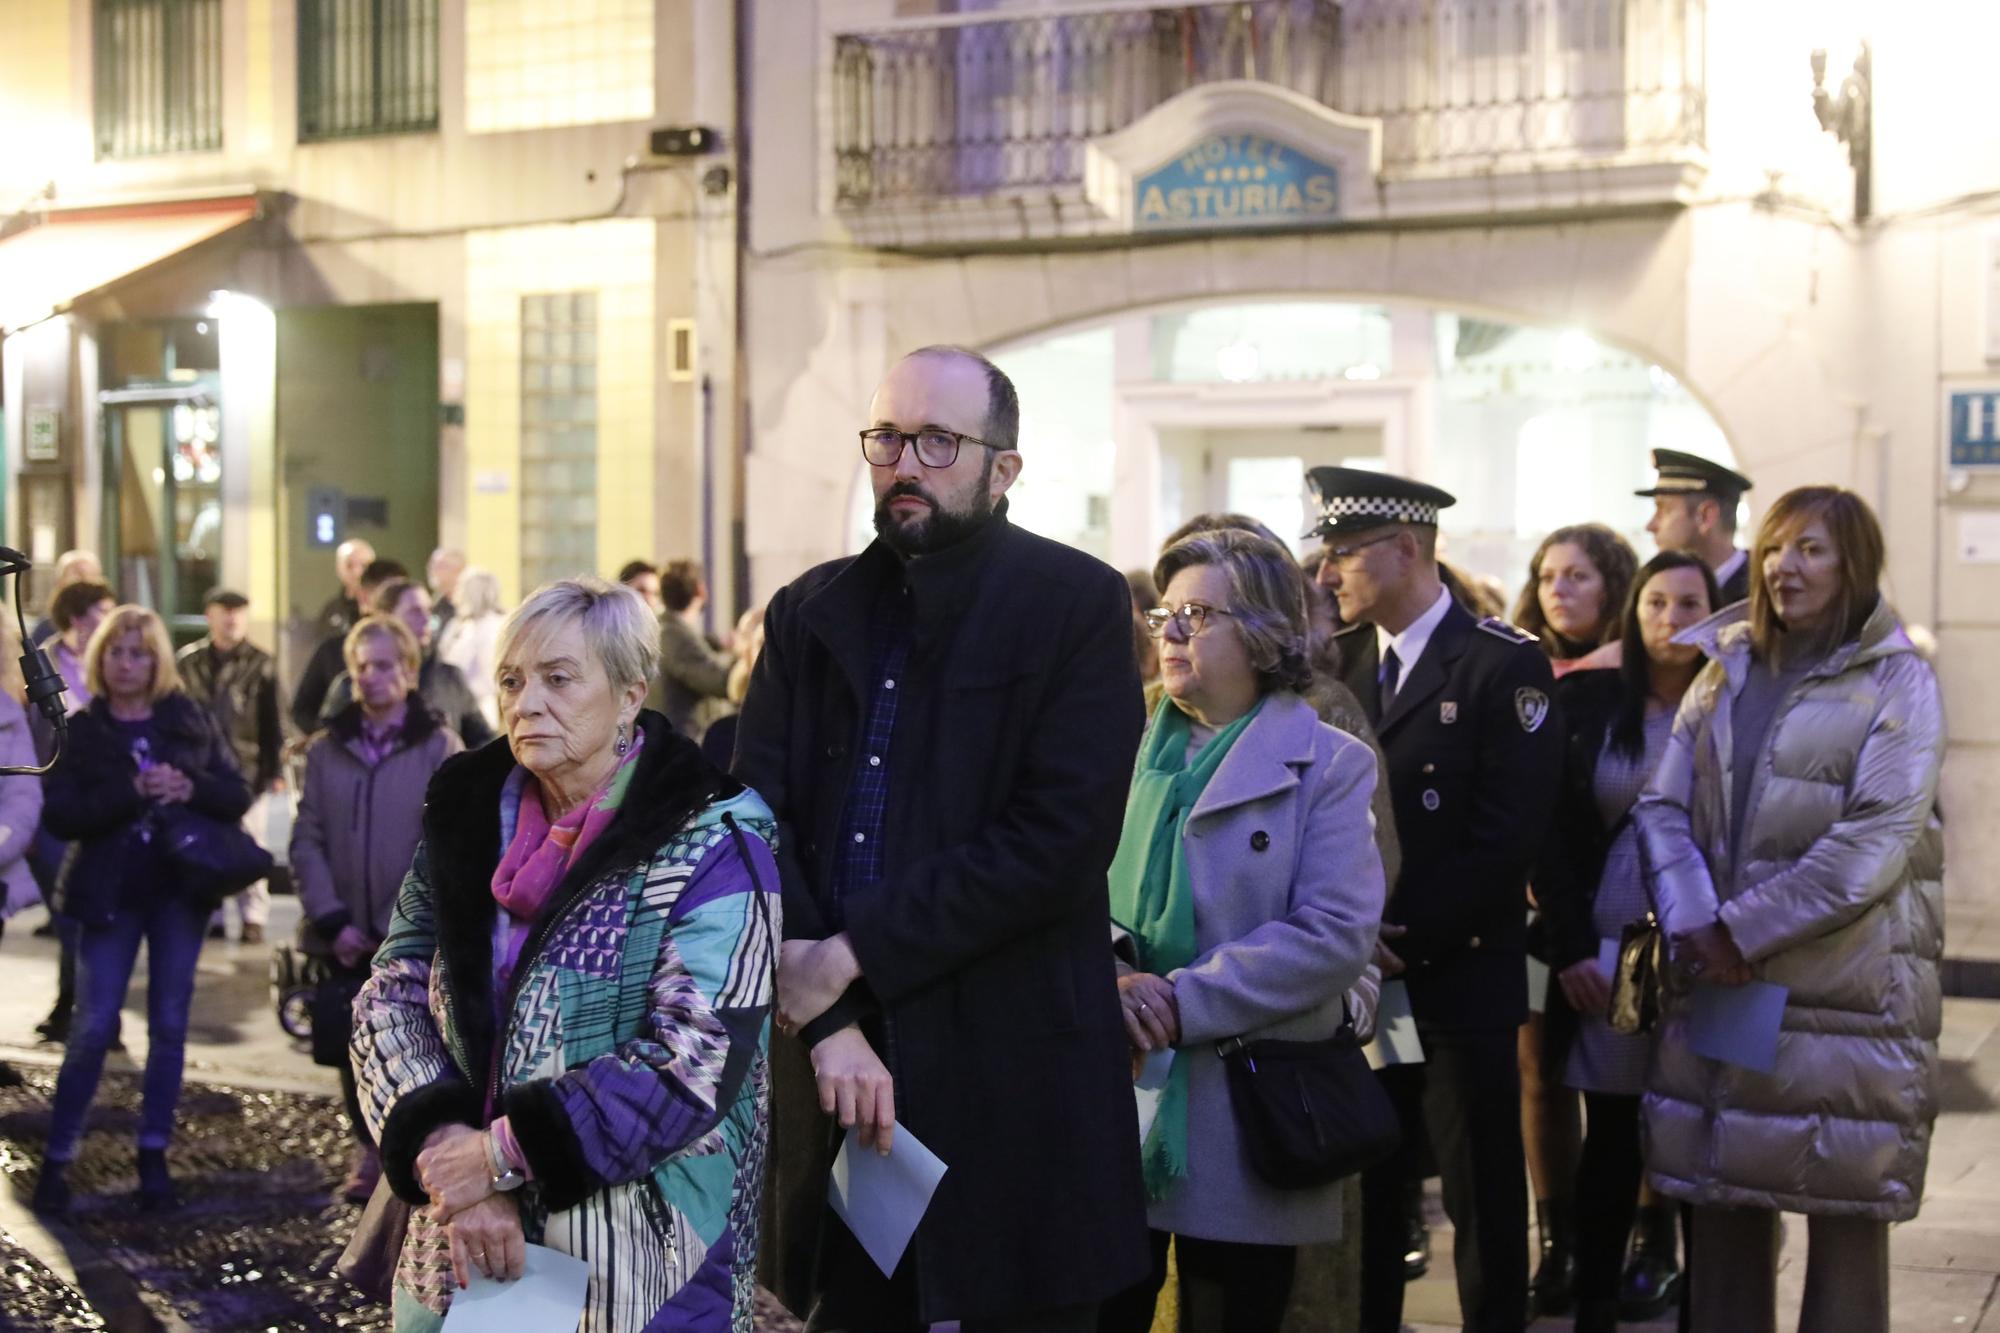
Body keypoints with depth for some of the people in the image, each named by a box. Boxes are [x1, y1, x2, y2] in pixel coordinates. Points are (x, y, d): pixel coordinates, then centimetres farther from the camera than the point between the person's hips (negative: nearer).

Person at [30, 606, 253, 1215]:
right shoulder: (80, 731, 1)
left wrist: (191, 788, -18)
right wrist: (131, 792, -22)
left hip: (180, 890, 2)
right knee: (93, 1028, -3)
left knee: (168, 1026, 6)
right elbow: (59, 815, -9)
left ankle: (153, 1154, 15)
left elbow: (238, 794, 1)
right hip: (110, 894, -2)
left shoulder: (189, 720, 4)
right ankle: (57, 1158, 7)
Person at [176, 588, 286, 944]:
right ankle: (209, 916, 13)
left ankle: (253, 917, 3)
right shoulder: (189, 662, 8)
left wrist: (275, 770, -1)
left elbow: (273, 722, 2)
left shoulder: (260, 664, 2)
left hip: (245, 766, -3)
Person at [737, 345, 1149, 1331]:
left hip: (1013, 1076, -3)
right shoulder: (808, 613, 10)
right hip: (837, 1065, 4)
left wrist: (857, 953, -15)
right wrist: (827, 1022, -13)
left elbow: (1062, 840, -14)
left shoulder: (1078, 604, -3)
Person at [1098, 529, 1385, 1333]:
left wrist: (1181, 1002, -18)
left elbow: (1336, 934, -14)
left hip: (1244, 1111, -4)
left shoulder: (1328, 766, -3)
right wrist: (1109, 980, -14)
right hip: (1114, 1088, 4)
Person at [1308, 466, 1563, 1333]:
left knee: (1482, 1199, 5)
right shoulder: (1341, 661, 10)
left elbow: (1510, 832, -14)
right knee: (1365, 1190, 10)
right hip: (1361, 977, 5)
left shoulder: (1504, 665, -8)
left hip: (1463, 978, -5)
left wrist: (1409, 934, -15)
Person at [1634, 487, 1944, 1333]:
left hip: (1847, 990, -4)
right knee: (1720, 1194, 9)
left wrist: (1743, 931, -15)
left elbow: (1873, 843, -13)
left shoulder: (1898, 681, -2)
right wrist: (1693, 926, -11)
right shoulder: (1724, 667, 13)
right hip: (1716, 980, 4)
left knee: (1845, 1209, 2)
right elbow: (1663, 806, 6)